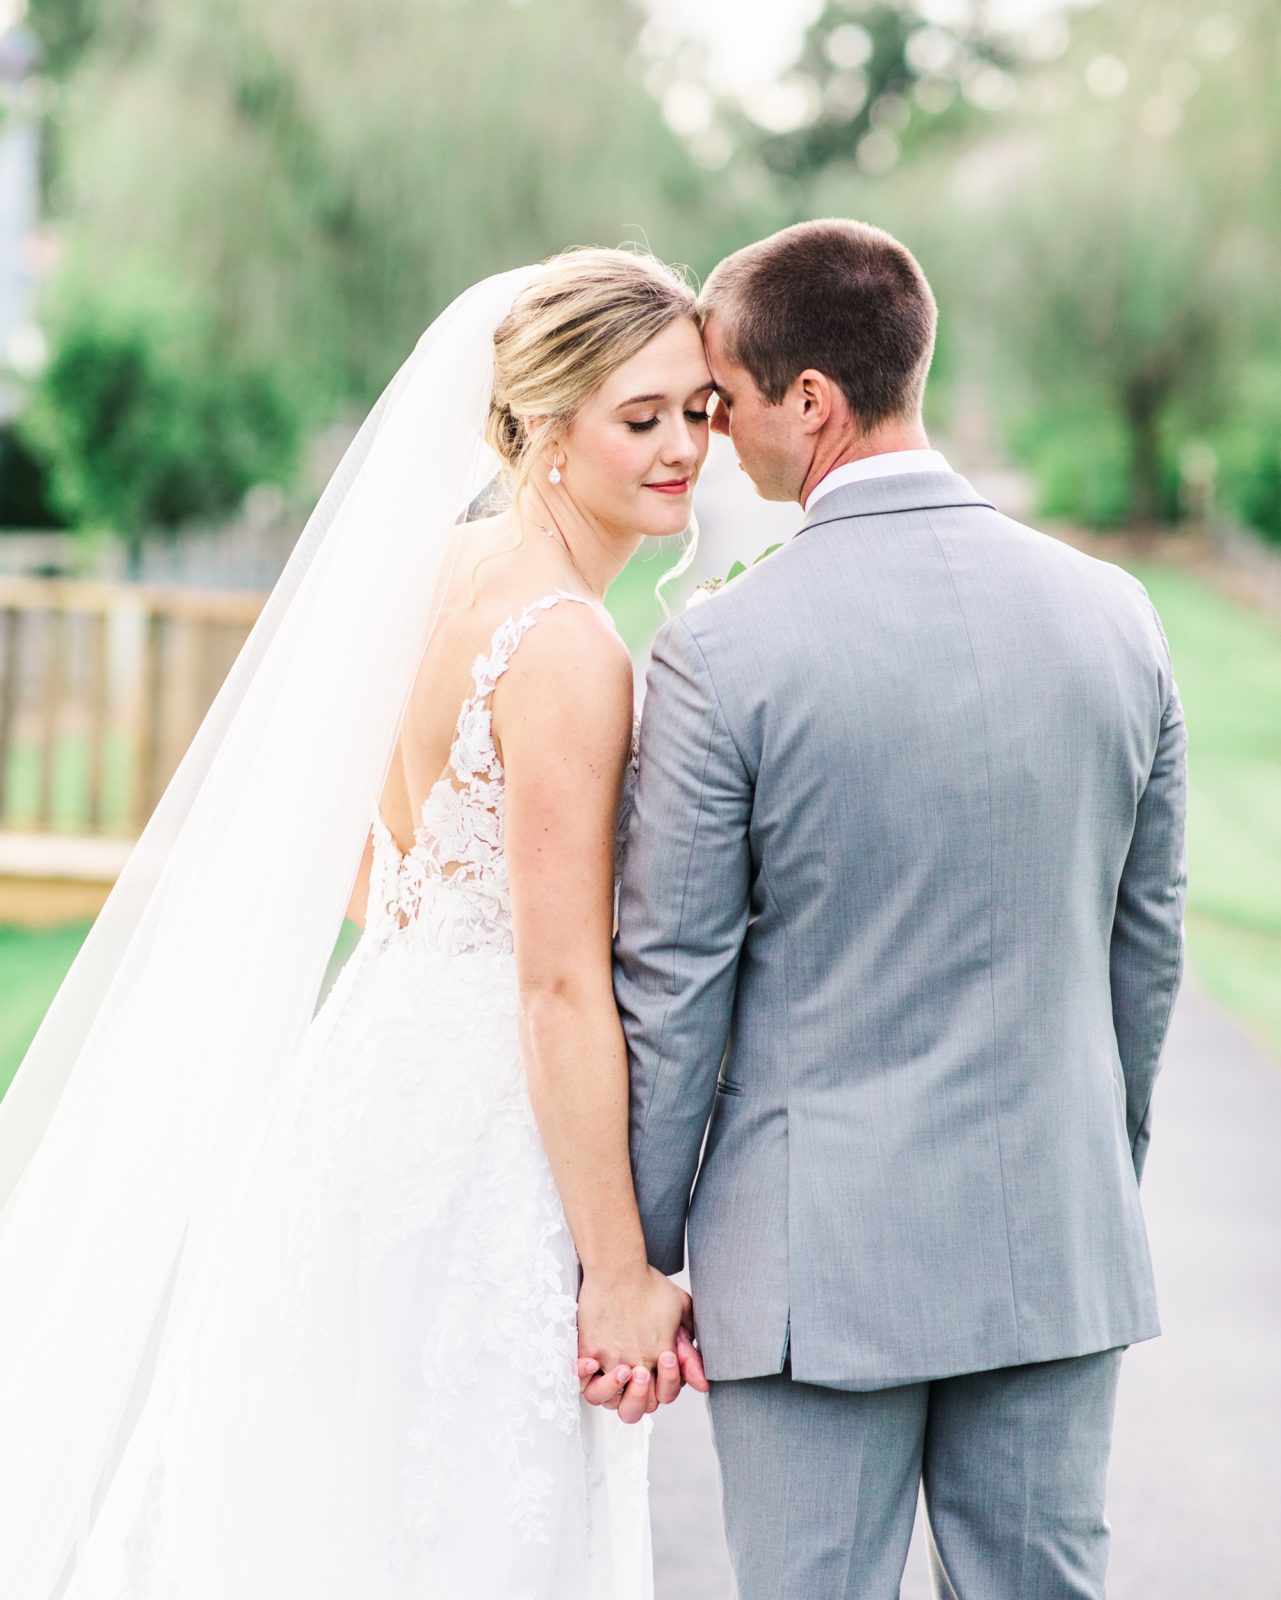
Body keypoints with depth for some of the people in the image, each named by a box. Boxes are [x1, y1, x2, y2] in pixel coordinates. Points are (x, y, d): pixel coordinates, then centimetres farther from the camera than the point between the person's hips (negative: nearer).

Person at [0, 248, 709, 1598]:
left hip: (383, 1071, 9)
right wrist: (621, 1275, -16)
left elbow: (359, 878, 14)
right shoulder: (565, 649, -20)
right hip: (477, 1148, -9)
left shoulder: (446, 576, 6)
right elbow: (561, 986, -21)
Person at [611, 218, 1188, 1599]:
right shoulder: (1112, 614, 0)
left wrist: (633, 1263, 1)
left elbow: (672, 991, -10)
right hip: (1059, 1244, 5)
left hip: (820, 1253, -4)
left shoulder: (721, 654, -14)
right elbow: (1148, 943, 9)